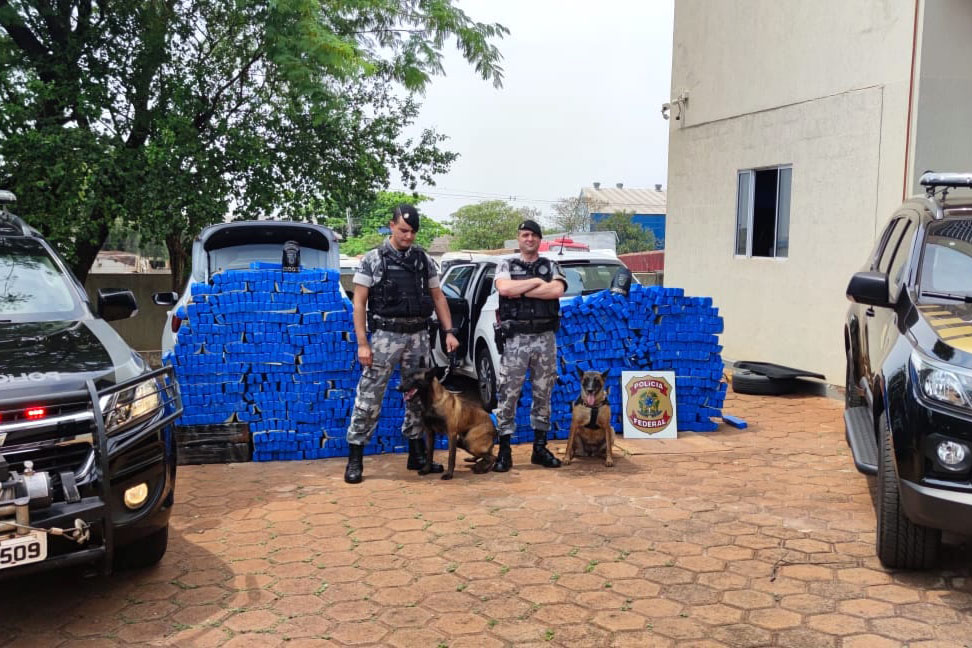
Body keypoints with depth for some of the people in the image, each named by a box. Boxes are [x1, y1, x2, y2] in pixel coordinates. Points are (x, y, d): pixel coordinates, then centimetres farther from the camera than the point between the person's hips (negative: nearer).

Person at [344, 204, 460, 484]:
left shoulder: (424, 259, 9)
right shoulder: (373, 259, -2)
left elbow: (437, 297, 14)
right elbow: (359, 303, -3)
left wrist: (449, 331, 4)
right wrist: (362, 343, -10)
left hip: (418, 335, 4)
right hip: (386, 335, -4)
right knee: (369, 396, -5)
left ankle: (417, 455, 23)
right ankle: (355, 459, 4)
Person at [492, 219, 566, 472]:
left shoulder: (551, 267, 11)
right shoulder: (506, 266, 8)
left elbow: (557, 290, -10)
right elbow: (504, 289, -15)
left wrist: (521, 291, -11)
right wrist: (537, 282, -8)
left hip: (545, 338, 2)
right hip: (516, 338, -2)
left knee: (543, 394, 9)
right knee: (508, 395, -2)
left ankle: (540, 448, 18)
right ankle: (504, 451, 6)